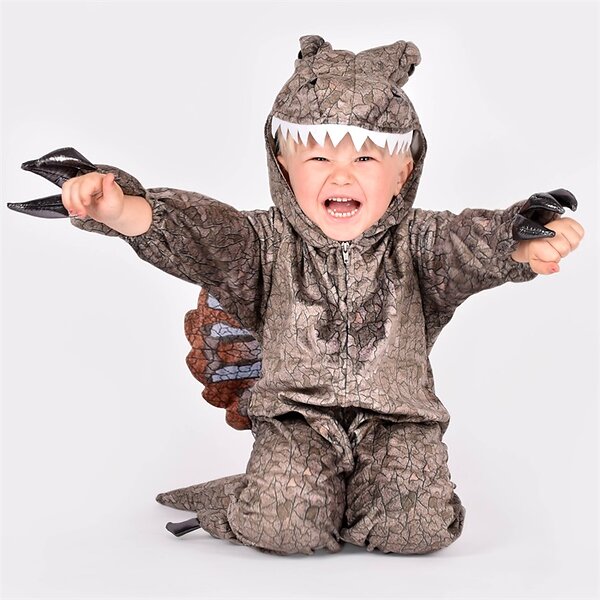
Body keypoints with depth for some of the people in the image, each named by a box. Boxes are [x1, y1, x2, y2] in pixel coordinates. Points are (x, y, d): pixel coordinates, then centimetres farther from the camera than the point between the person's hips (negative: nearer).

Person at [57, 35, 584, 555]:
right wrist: (119, 208, -34)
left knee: (420, 528, -17)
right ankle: (283, 493, 14)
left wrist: (526, 242, -46)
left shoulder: (417, 242, -2)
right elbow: (184, 229, -13)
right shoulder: (268, 242, -1)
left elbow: (471, 242, -22)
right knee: (279, 528, -21)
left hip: (396, 418, 1)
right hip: (297, 417, -1)